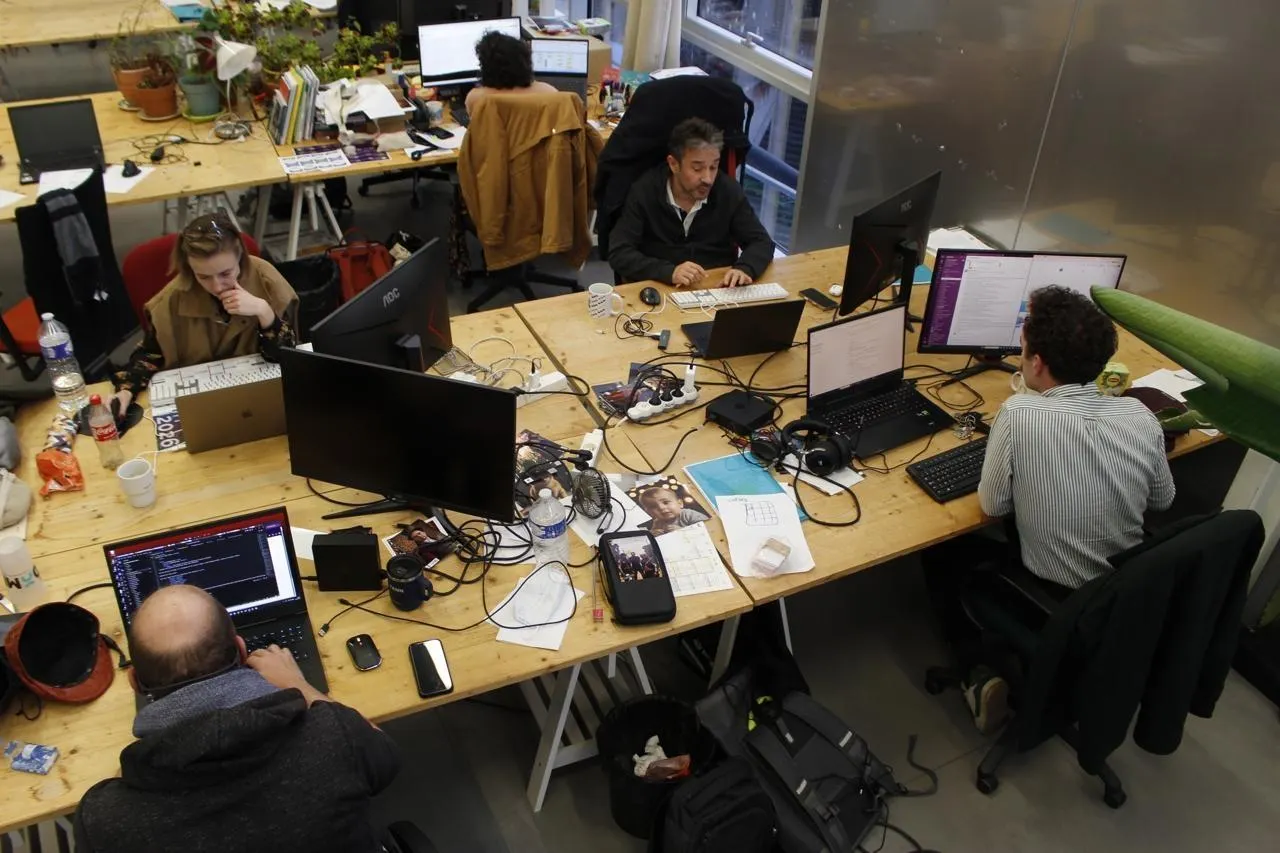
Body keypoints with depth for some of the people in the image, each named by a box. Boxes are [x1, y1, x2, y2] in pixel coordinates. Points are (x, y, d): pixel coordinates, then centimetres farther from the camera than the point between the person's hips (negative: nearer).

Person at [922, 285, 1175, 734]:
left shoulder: (1020, 413, -28)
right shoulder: (1140, 417, -13)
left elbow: (993, 506, -13)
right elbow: (1162, 501, 5)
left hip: (1054, 602, -6)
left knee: (941, 553, 17)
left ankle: (980, 675, 7)